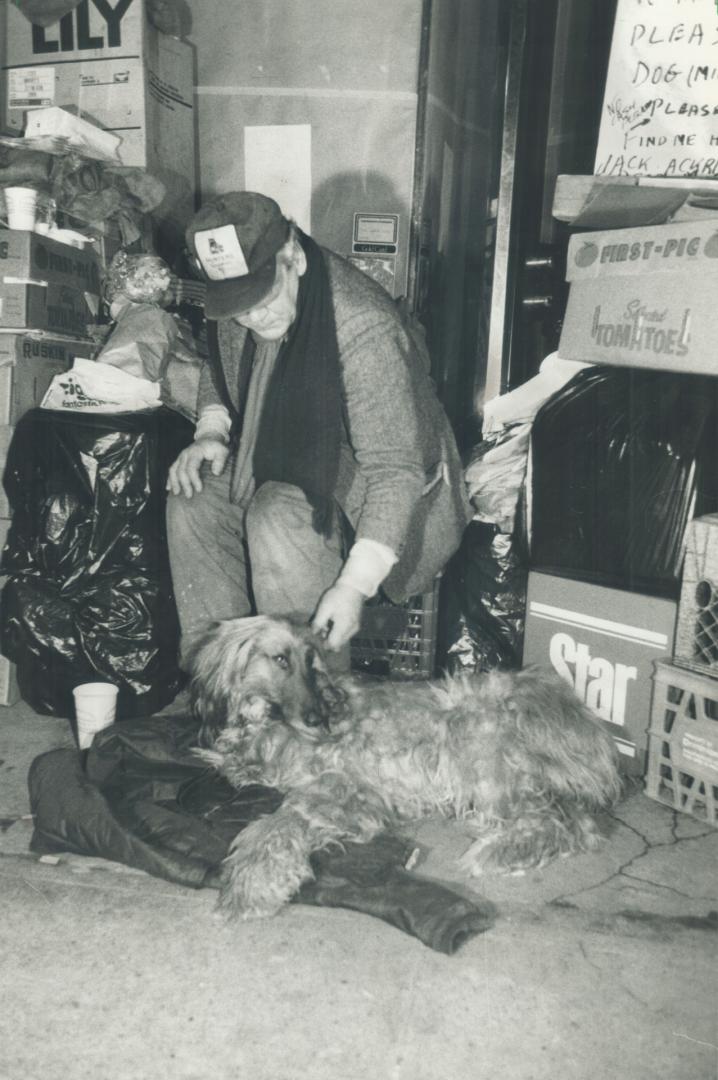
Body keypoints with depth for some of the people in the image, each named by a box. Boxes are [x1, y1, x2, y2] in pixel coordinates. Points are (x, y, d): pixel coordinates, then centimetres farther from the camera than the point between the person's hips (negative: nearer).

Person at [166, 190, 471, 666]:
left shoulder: (366, 329, -32)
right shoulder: (236, 308, -8)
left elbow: (396, 472, -32)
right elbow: (220, 371, 17)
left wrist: (355, 585, -38)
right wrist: (211, 432, -5)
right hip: (290, 460, 8)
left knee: (279, 519, -34)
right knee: (192, 500, -14)